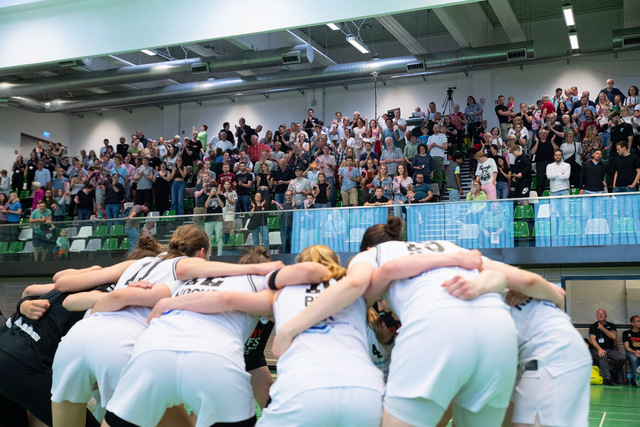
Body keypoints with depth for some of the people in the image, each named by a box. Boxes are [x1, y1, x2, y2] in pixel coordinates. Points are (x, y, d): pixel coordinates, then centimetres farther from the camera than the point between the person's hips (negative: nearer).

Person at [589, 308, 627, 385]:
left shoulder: (611, 326, 15)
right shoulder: (593, 327, 9)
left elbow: (614, 336, -4)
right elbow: (592, 340, -6)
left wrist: (602, 328, -4)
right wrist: (599, 349, -23)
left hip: (610, 350, 3)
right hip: (597, 350, -3)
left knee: (622, 358, -24)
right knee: (603, 356, -38)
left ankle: (613, 373, 3)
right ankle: (607, 378, -35)